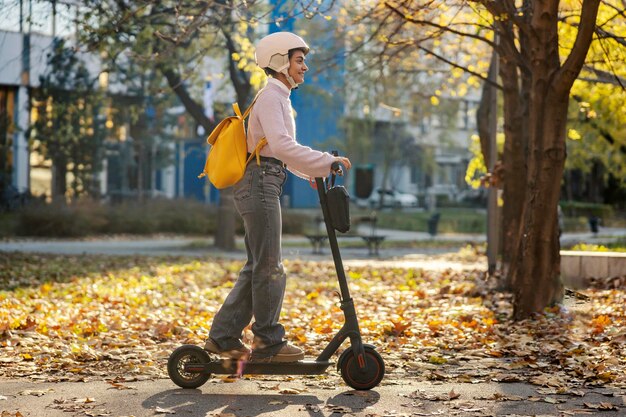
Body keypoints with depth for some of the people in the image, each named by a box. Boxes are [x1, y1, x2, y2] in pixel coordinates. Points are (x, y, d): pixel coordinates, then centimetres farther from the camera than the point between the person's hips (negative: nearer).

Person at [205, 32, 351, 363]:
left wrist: (312, 172, 20)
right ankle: (268, 342, 2)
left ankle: (223, 337, 14)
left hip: (263, 186, 10)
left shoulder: (279, 98, 22)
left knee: (256, 267, 11)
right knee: (269, 267, -5)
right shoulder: (270, 97, -10)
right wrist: (327, 162, -23)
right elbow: (282, 146, -24)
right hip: (260, 183, -10)